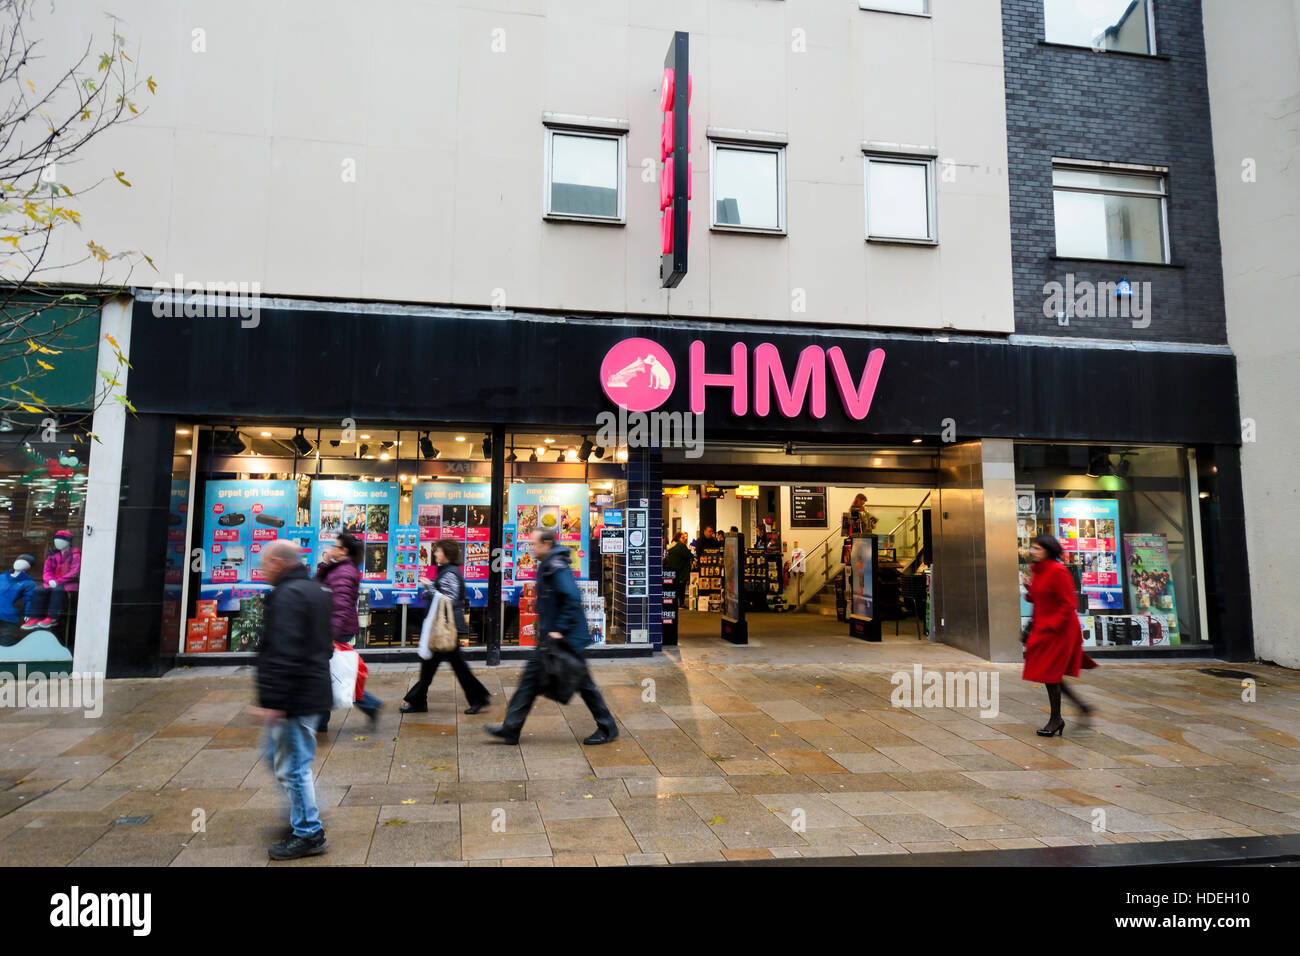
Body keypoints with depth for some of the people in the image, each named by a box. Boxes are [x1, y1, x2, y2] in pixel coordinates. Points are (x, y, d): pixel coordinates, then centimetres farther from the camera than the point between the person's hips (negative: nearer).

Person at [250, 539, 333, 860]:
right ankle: (303, 818, 32)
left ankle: (308, 833, 11)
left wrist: (271, 700, -24)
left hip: (294, 698, -11)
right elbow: (325, 643, 21)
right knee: (276, 750, 24)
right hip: (313, 690, 11)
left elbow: (283, 653, -26)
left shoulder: (287, 595, -19)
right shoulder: (316, 591, 13)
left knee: (292, 765, 0)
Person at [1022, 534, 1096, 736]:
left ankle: (1055, 719, 12)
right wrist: (1029, 588, -1)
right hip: (1043, 628, 9)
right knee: (1049, 673, 14)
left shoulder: (1058, 571, -19)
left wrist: (1050, 625, -21)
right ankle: (1081, 705, 30)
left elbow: (1069, 604, -20)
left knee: (1050, 673, -2)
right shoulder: (1037, 571, 8)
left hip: (1059, 629, -9)